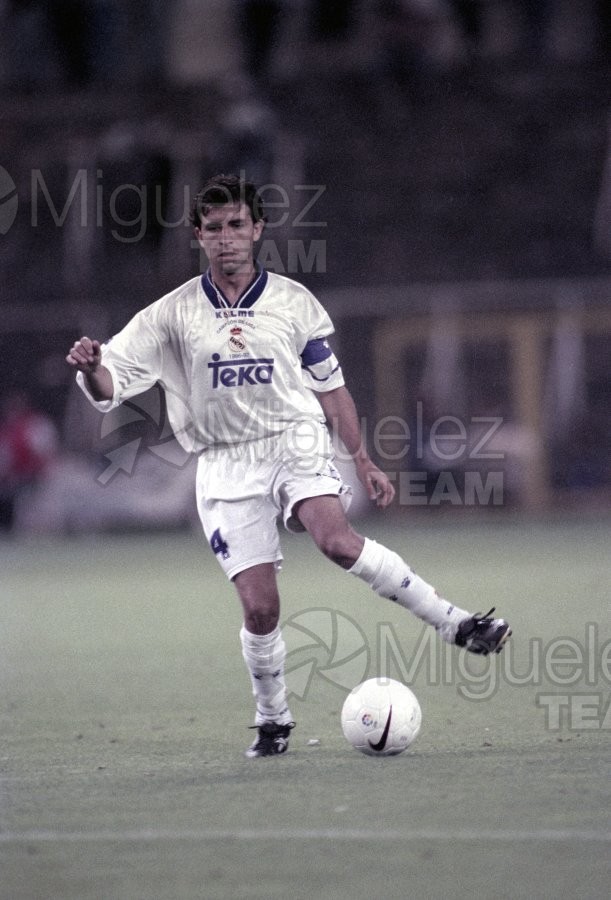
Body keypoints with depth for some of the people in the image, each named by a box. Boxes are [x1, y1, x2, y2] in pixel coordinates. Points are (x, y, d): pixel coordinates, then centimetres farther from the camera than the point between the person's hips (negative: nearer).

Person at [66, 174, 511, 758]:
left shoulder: (293, 302, 5)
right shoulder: (172, 315, 1)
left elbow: (329, 386, 15)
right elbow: (110, 387, -3)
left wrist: (363, 461, 13)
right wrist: (90, 368, -26)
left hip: (296, 442, 0)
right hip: (225, 464, 0)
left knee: (336, 540, -30)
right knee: (259, 607, -10)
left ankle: (454, 623, -23)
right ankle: (271, 720, 13)